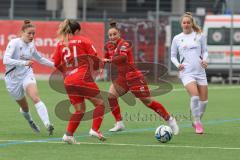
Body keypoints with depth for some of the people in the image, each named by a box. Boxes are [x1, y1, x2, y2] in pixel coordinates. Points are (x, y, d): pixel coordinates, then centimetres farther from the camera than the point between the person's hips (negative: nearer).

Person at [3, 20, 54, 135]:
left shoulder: (31, 45, 3)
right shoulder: (14, 43, -15)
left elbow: (40, 59, 23)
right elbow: (6, 60, -28)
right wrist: (24, 63, -38)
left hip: (27, 75, 2)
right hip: (13, 79, -2)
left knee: (36, 98, -26)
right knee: (25, 107, 11)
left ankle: (47, 124, -38)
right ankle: (30, 121, 45)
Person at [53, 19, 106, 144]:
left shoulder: (60, 44, 12)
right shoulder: (83, 40, 2)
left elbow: (56, 64, 11)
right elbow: (94, 57, -3)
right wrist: (95, 68, 17)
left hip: (68, 82, 5)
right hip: (83, 78, -5)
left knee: (79, 110, 15)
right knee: (100, 103, 6)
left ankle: (68, 134, 1)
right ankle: (95, 129, -11)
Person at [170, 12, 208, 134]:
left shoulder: (199, 36, 6)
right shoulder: (177, 39, 6)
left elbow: (204, 51, 13)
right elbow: (173, 56, 13)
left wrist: (204, 60, -7)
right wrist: (177, 64, -6)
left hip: (200, 71, 2)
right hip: (186, 72, -2)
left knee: (204, 99, 3)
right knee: (195, 96, -22)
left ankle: (197, 121, 28)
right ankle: (197, 123, -7)